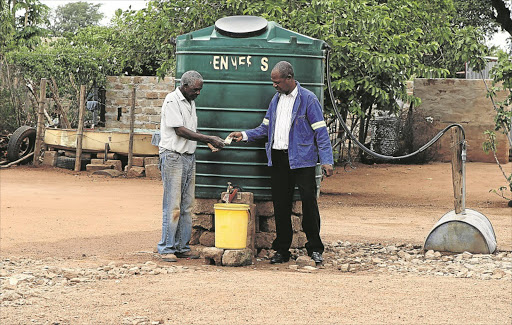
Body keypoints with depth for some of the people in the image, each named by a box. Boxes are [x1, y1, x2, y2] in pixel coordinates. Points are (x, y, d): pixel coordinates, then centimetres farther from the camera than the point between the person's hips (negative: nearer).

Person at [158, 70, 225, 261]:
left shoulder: (191, 102, 17)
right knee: (173, 206, -8)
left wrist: (208, 141, 4)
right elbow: (180, 131, -16)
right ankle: (167, 249, -4)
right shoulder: (172, 101, -10)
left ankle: (182, 247, 12)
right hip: (173, 157, -8)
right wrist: (208, 139, -15)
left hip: (189, 157, 8)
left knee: (186, 206, 7)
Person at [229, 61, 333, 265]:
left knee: (308, 202, -4)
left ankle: (315, 249, 6)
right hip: (278, 159, 6)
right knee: (281, 204, 7)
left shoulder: (308, 99, -4)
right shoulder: (276, 99, 15)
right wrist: (245, 135, 6)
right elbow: (265, 128, 21)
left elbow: (320, 132, -6)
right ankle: (282, 250, 14)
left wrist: (326, 160, -12)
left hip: (301, 160, -6)